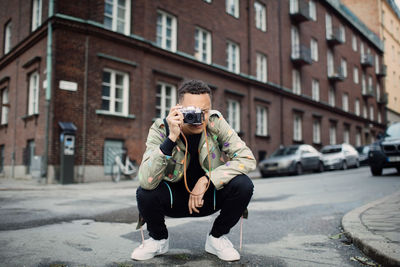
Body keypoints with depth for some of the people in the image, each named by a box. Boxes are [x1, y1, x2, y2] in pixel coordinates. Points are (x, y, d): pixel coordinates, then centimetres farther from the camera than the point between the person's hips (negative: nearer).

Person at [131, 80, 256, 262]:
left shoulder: (215, 123, -17)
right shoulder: (161, 129, -21)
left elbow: (248, 160, -21)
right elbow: (147, 181, -33)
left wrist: (206, 179, -28)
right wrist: (172, 138, -41)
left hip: (209, 195, 1)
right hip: (174, 198, -1)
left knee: (243, 185, -25)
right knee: (144, 193, -30)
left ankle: (216, 238, 3)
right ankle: (159, 239, 5)